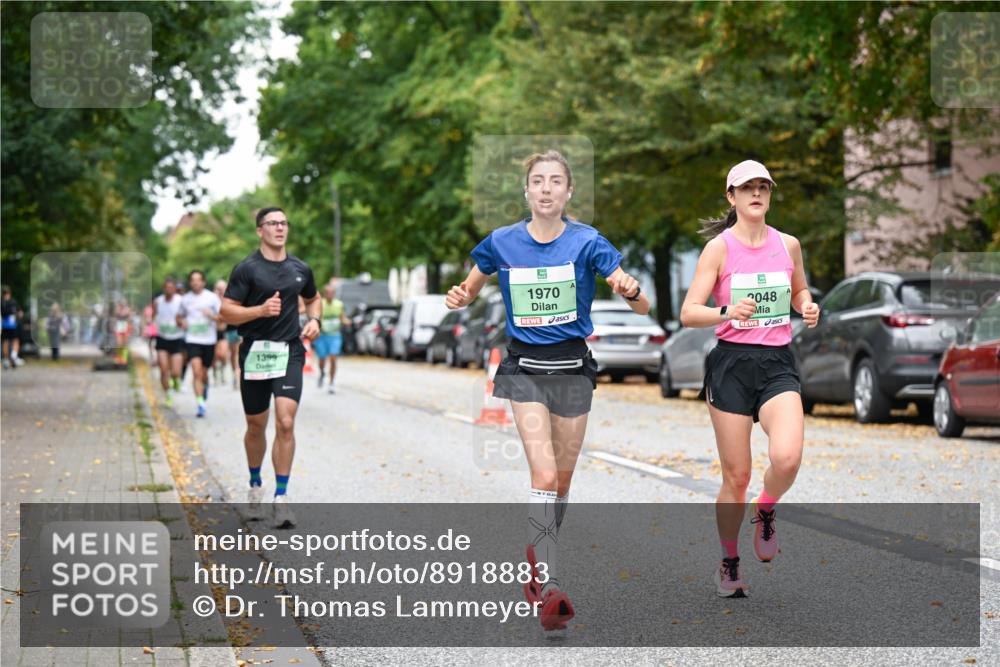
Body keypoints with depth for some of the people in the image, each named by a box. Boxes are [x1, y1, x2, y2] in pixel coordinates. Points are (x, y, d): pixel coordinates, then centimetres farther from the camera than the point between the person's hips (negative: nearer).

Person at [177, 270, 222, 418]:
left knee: (204, 373, 12)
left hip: (209, 340, 0)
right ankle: (200, 403, -20)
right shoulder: (185, 299, 6)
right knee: (196, 371, -17)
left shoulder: (212, 297, 0)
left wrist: (212, 316, -21)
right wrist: (182, 322, -4)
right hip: (192, 340, 0)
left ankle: (205, 386, 47)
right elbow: (179, 317, 19)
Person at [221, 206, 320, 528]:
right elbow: (227, 311, -7)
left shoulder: (300, 269, 8)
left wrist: (314, 321, 7)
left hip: (290, 352, 1)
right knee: (256, 426, 11)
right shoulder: (247, 269, -4)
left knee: (285, 423, -14)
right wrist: (261, 310, -22)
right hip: (255, 353, -1)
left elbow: (313, 298, 28)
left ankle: (281, 497, -10)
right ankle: (255, 485, 35)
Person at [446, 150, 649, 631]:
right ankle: (548, 588, -20)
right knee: (544, 474, -17)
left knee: (562, 478, 11)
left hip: (572, 367, 1)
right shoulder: (501, 243, -2)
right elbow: (470, 290, 15)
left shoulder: (587, 242, -7)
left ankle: (537, 557, 36)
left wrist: (631, 289, -33)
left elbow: (642, 307, -10)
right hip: (525, 368, -1)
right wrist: (459, 297, -8)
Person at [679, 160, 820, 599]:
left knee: (786, 458, -22)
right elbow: (688, 313, -8)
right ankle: (729, 563, 21)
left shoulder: (788, 244, 8)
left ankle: (765, 512, 11)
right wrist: (727, 312, -26)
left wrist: (807, 307, 4)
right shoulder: (719, 247, -3)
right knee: (736, 476, 1)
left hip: (777, 364, 2)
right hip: (732, 363, -2)